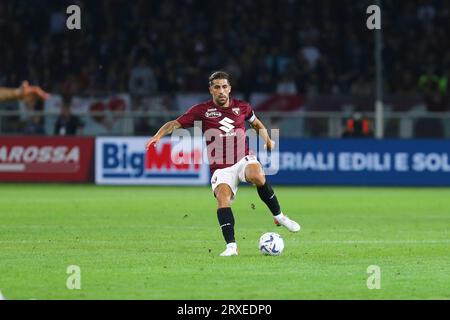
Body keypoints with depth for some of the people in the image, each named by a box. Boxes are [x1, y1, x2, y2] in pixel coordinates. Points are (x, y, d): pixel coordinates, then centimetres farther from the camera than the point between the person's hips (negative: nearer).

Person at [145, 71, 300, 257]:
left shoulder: (242, 108, 11)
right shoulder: (202, 111, 3)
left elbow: (256, 124, 31)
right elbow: (175, 124, -1)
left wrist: (267, 141, 16)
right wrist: (158, 136, -17)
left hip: (243, 160, 1)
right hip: (220, 168, -1)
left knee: (257, 176, -33)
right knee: (222, 196, -28)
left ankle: (278, 216, -12)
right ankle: (231, 246, -28)